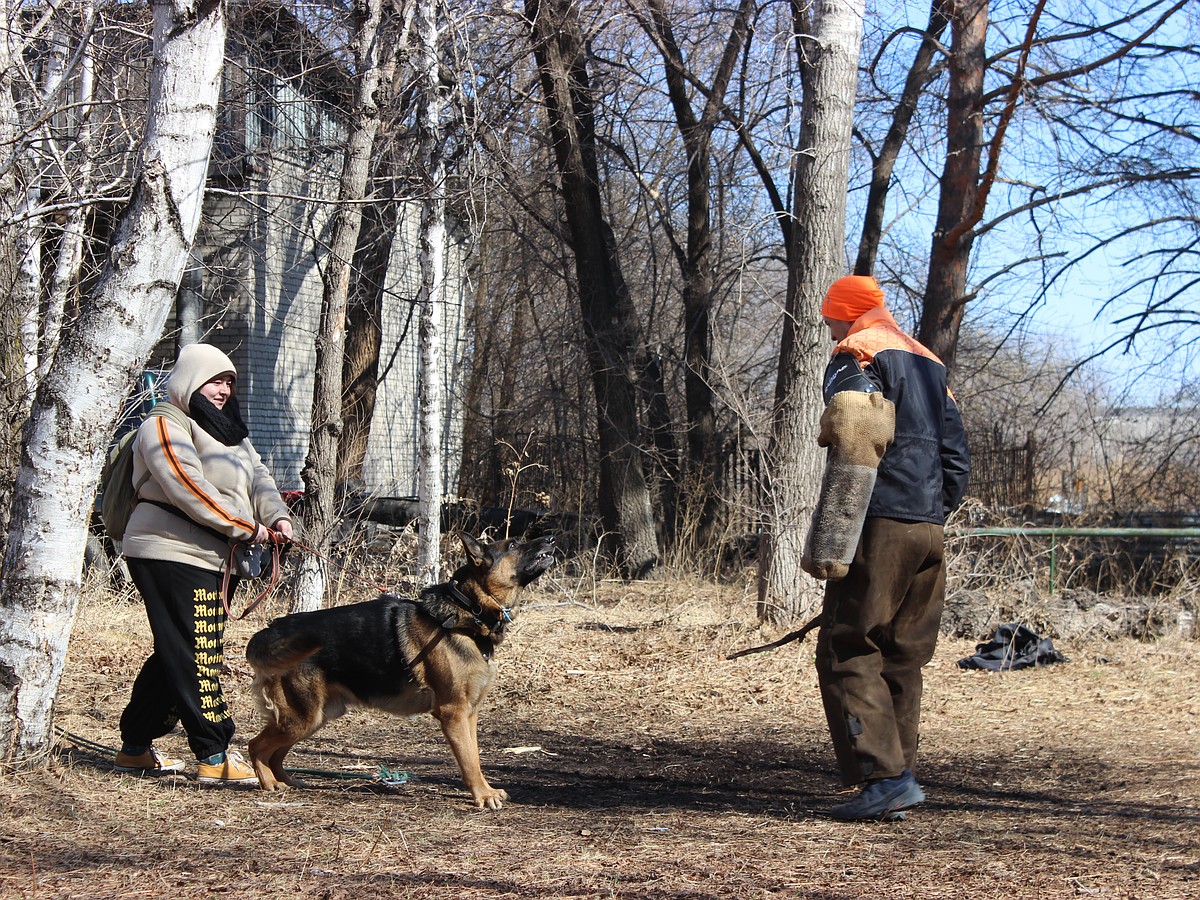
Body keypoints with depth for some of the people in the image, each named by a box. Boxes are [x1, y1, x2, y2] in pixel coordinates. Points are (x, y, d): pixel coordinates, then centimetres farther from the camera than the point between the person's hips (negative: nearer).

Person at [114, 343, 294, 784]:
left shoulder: (228, 431, 22)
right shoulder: (165, 427, -8)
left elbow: (257, 477, 13)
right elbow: (187, 486, -20)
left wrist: (277, 516, -8)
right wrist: (245, 526, -19)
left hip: (210, 559, 10)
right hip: (171, 553, -10)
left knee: (174, 656, 14)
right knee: (196, 656, -11)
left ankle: (135, 747, 23)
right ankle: (214, 757, -12)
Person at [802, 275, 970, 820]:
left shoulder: (855, 359, -4)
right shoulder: (928, 365, 22)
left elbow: (853, 457, -16)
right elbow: (957, 459, 21)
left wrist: (828, 547, -18)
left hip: (880, 528, -8)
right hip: (928, 531, 8)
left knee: (848, 655, -6)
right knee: (902, 659, 11)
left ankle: (886, 776, -15)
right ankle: (898, 778, 11)